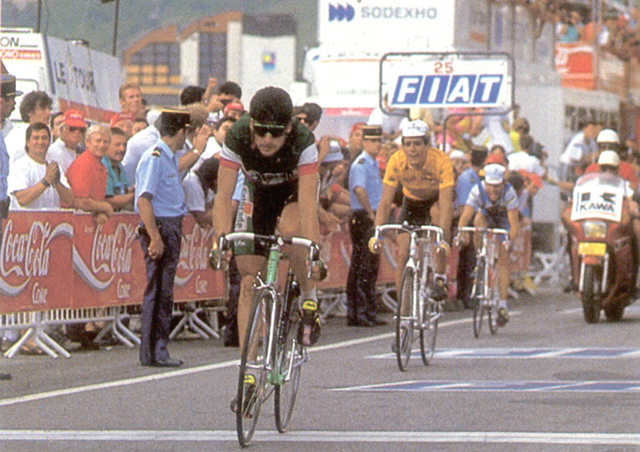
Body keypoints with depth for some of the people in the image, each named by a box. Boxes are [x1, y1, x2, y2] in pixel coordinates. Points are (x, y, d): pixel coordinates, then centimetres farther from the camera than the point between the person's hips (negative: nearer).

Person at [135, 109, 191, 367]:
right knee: (158, 290, -8)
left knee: (164, 291, 11)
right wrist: (155, 238, -25)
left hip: (171, 227, 10)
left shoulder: (170, 159, 15)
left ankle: (158, 351, 16)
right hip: (159, 227, -10)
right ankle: (152, 353, -5)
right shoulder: (154, 158, -14)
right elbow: (143, 200, -22)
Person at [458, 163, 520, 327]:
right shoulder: (478, 191, -32)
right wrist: (461, 232, -55)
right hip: (486, 217, 1)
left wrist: (510, 241, -51)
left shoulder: (509, 192, -34)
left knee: (503, 257, -14)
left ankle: (503, 305, -8)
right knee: (479, 218, -35)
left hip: (503, 222, -1)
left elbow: (514, 223, -36)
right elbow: (465, 216, -37)